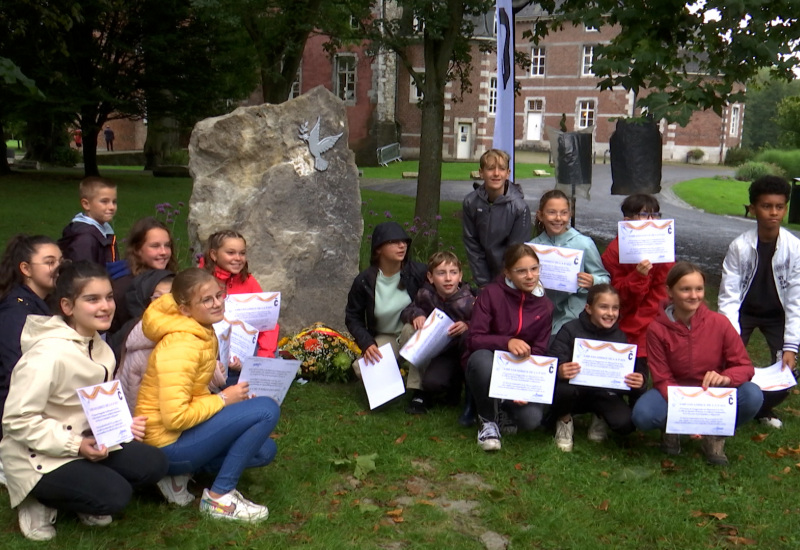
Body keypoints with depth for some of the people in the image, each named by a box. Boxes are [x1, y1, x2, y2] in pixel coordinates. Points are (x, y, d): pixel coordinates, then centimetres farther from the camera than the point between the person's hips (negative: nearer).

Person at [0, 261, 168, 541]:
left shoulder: (98, 345, 0)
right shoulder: (49, 355, -27)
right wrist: (74, 445, -27)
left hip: (85, 441, 8)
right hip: (39, 457, -8)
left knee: (153, 464, -5)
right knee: (115, 496, -22)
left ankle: (76, 499, 9)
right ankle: (39, 500, 2)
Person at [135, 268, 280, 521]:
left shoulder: (202, 333, 8)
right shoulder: (181, 344, -22)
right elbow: (175, 417, -27)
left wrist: (235, 397, 1)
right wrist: (223, 399, -14)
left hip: (185, 432, 10)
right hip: (168, 443, -10)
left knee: (264, 450, 13)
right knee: (267, 410, -19)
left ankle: (179, 475, 8)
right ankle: (219, 498, -10)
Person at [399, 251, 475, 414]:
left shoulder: (468, 301, -21)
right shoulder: (425, 295, -9)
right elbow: (406, 312, 6)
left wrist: (468, 326, -39)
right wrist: (416, 314, -16)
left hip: (463, 352, -2)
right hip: (442, 353, 2)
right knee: (431, 382, -27)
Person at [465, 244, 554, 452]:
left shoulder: (545, 306, -1)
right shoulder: (492, 293, -11)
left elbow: (538, 352, -2)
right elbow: (473, 339, -16)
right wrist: (506, 342, -34)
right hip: (489, 365, -1)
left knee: (532, 419, -26)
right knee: (482, 357, -38)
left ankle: (504, 409, 12)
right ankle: (488, 419, -13)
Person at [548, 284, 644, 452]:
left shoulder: (620, 337, 1)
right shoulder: (570, 330, -10)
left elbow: (629, 371, 3)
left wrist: (638, 380, -22)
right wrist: (559, 372, -41)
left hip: (605, 394, 2)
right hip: (576, 389, -2)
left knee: (625, 424, -24)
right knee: (563, 389, -37)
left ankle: (600, 419, 14)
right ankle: (564, 421, 0)